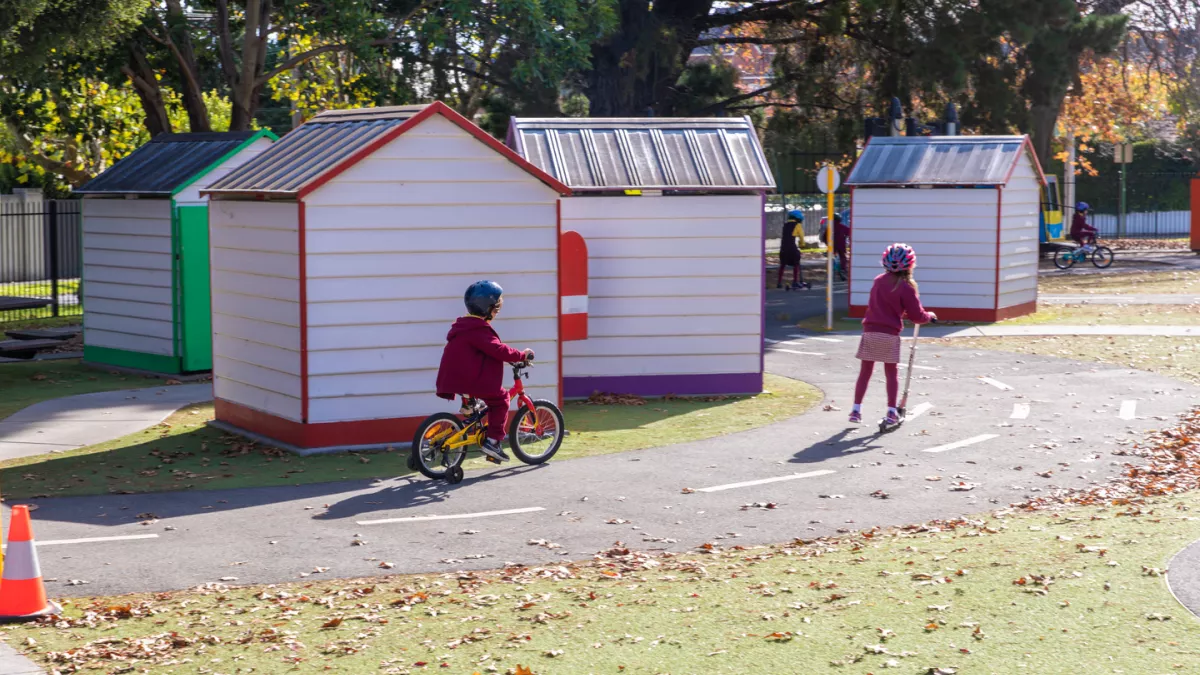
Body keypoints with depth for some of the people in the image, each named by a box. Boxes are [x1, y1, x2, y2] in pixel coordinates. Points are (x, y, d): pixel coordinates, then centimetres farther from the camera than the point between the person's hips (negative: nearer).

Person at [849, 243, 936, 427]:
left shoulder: (878, 281, 8)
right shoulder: (906, 288, -8)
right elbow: (917, 316, -4)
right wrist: (930, 316, 17)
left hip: (870, 331, 4)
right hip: (890, 334, -4)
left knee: (865, 371, 9)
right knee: (892, 372, 8)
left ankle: (856, 410, 8)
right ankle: (892, 412, 5)